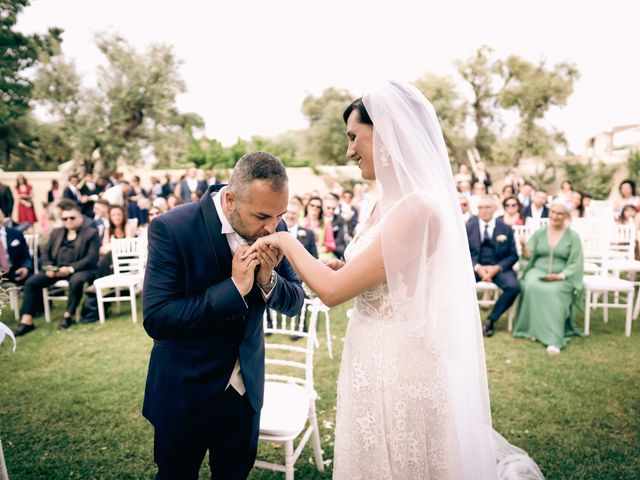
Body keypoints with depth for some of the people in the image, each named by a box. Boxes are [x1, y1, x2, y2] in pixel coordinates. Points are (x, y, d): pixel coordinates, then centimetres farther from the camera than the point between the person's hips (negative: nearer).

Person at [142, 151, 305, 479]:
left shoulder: (275, 229, -10)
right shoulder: (172, 228, -23)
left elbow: (295, 304, -3)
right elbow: (155, 320, -26)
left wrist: (268, 279, -24)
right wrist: (234, 287, -31)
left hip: (245, 387, 4)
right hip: (185, 390, -3)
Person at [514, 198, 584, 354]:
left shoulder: (573, 236, 5)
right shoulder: (539, 233, 11)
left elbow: (575, 263, 0)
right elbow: (529, 255, 5)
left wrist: (560, 276, -17)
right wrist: (524, 247, -18)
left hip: (562, 277, -2)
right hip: (538, 272, 2)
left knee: (553, 292, -35)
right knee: (531, 287, -33)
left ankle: (554, 339, -37)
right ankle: (533, 329, -24)